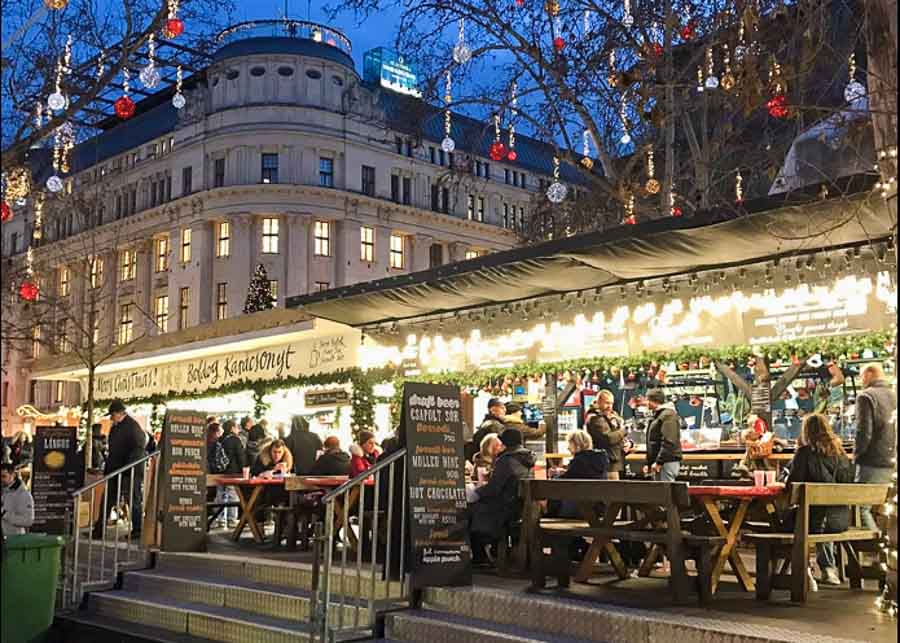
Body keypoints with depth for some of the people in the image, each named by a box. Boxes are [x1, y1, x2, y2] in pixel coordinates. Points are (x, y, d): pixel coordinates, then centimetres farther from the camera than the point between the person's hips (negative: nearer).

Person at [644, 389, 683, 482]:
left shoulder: (668, 415, -12)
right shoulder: (658, 415, 20)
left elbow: (669, 443, -21)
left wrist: (658, 462, -21)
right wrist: (649, 464, 21)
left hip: (667, 461, -10)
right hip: (658, 461, 10)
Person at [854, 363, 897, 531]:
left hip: (873, 462, -7)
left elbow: (864, 431, -14)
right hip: (892, 462, 7)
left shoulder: (866, 396, -8)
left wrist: (857, 455, -1)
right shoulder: (894, 396, 12)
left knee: (862, 507, -4)